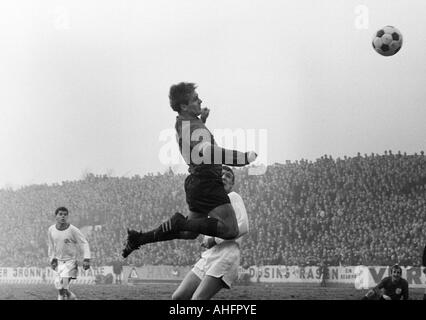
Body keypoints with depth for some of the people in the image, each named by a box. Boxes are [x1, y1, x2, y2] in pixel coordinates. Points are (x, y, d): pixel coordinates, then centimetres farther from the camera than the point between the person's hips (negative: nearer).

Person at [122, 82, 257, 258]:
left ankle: (139, 238, 22)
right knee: (230, 230, -17)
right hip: (207, 183, -10)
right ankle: (181, 222, -15)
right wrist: (246, 157, -39)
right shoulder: (194, 128, -19)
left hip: (196, 182, 10)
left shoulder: (181, 123, 11)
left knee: (189, 232, 24)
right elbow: (208, 151, -38)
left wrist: (202, 119, 17)